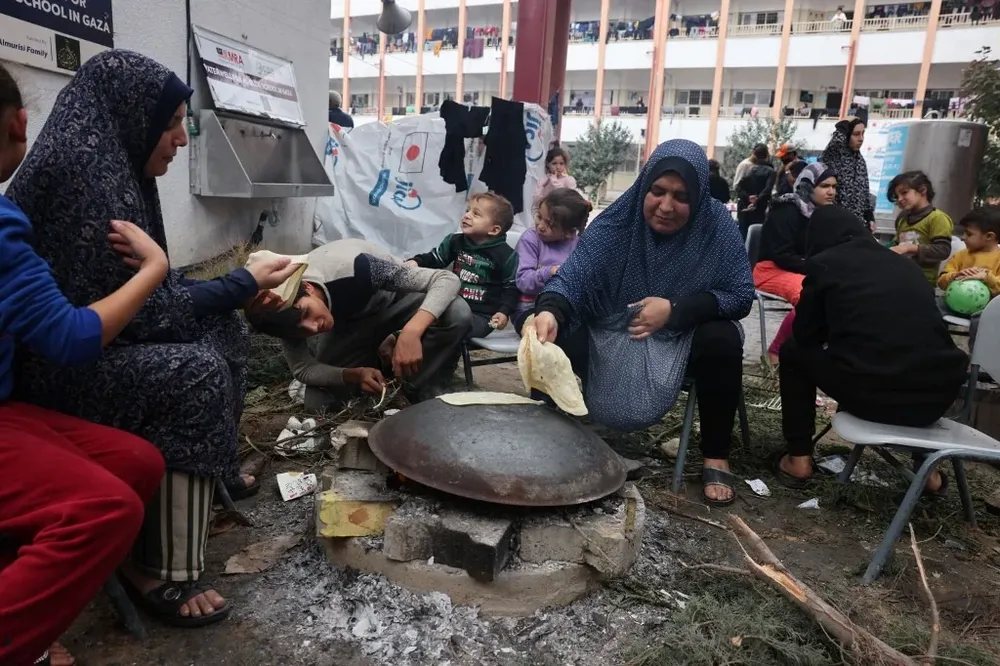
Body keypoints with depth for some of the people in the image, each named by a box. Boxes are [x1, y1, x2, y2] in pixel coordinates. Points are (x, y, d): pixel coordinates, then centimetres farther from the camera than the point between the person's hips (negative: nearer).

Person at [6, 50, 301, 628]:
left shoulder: (109, 163, 7)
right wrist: (243, 284, -15)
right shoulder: (83, 170, -23)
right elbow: (142, 306, -24)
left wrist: (241, 287, 3)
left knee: (225, 330, 9)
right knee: (196, 371, -27)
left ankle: (215, 472, 24)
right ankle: (157, 570, -16)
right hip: (55, 362, -10)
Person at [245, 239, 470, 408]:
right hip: (347, 325, 3)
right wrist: (355, 374, -35)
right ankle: (381, 356, 11)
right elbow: (302, 369, -16)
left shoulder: (354, 267, -41)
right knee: (316, 403, -14)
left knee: (458, 313, -35)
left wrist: (410, 332, -55)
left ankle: (423, 395, -13)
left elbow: (448, 279, -40)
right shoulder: (286, 312, -27)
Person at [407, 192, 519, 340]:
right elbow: (434, 258, 16)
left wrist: (504, 312, -15)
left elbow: (511, 287, -2)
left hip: (481, 315, -6)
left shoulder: (505, 255, -7)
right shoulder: (455, 241, 8)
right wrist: (415, 262, -5)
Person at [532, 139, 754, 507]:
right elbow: (574, 273, -27)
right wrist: (549, 310, -50)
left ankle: (715, 458, -11)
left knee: (724, 340, -31)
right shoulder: (616, 221, -15)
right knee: (555, 332, -24)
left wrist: (676, 309, -27)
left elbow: (741, 295, -13)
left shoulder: (718, 225, -14)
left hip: (684, 338, 0)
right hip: (613, 333, 0)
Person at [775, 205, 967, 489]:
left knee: (794, 351, 22)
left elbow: (805, 335, 15)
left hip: (869, 392, -5)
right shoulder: (905, 264, 21)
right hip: (938, 395, 5)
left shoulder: (824, 263, 7)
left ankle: (799, 458, 20)